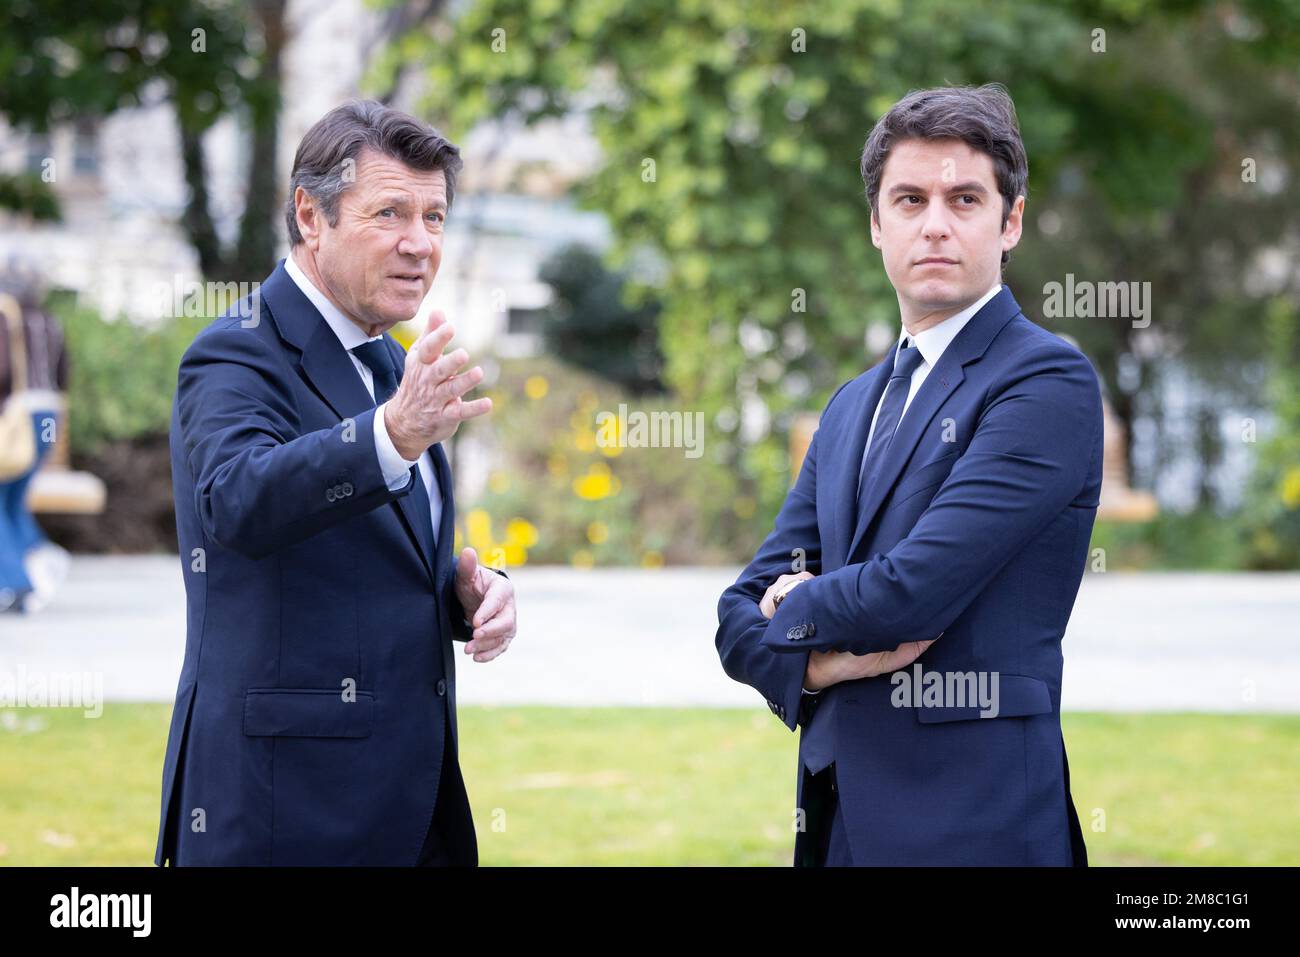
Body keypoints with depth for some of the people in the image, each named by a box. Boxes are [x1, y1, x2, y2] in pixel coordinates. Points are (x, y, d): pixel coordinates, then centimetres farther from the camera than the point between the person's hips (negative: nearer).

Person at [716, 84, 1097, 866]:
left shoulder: (1049, 382, -10)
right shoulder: (853, 406, 15)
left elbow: (915, 589, -19)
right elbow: (746, 615, 12)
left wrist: (800, 609, 1)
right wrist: (823, 658, -10)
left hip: (972, 826, -7)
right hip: (838, 818, 7)